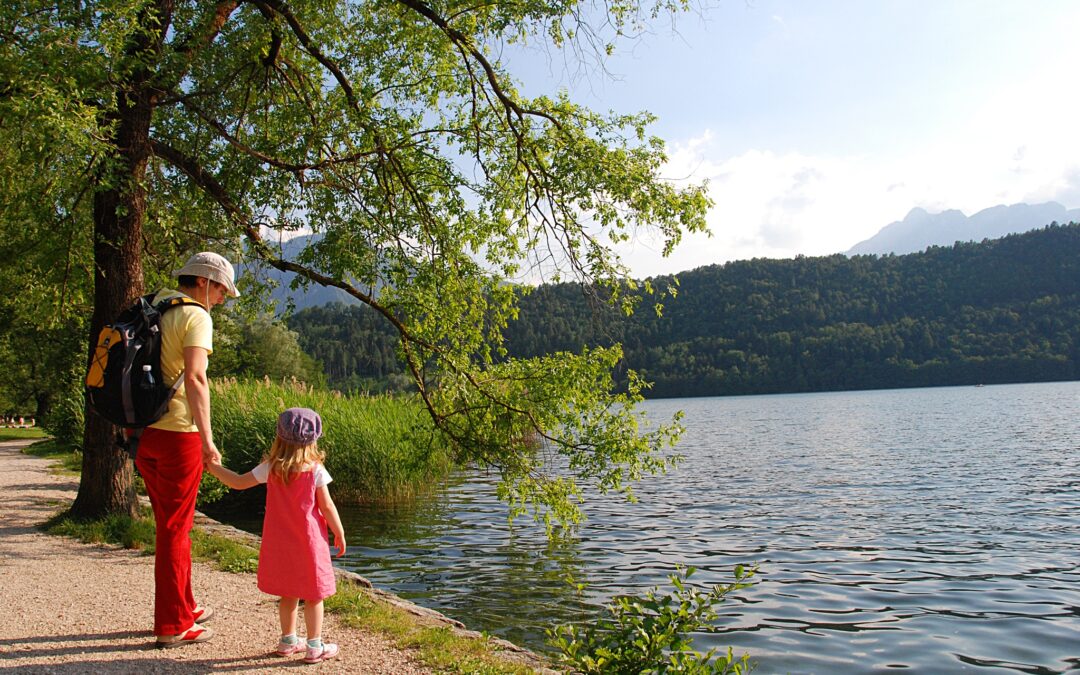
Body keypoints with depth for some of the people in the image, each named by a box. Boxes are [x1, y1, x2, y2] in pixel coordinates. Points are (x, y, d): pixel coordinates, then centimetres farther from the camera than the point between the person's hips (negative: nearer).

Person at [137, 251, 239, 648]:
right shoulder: (196, 317, -12)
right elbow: (194, 378, -24)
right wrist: (207, 438, -26)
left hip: (145, 432, 8)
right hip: (177, 435, -8)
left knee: (169, 524, 18)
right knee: (176, 530, 1)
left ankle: (183, 607, 32)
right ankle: (173, 626, 10)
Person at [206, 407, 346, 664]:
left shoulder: (270, 468, -4)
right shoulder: (316, 470, -12)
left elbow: (238, 482, 5)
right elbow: (327, 506, -10)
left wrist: (212, 467, 19)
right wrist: (340, 534, 1)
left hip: (280, 544, 4)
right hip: (309, 542, -4)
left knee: (288, 594, 19)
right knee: (313, 596, 7)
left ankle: (288, 640, 31)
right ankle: (315, 646, 12)